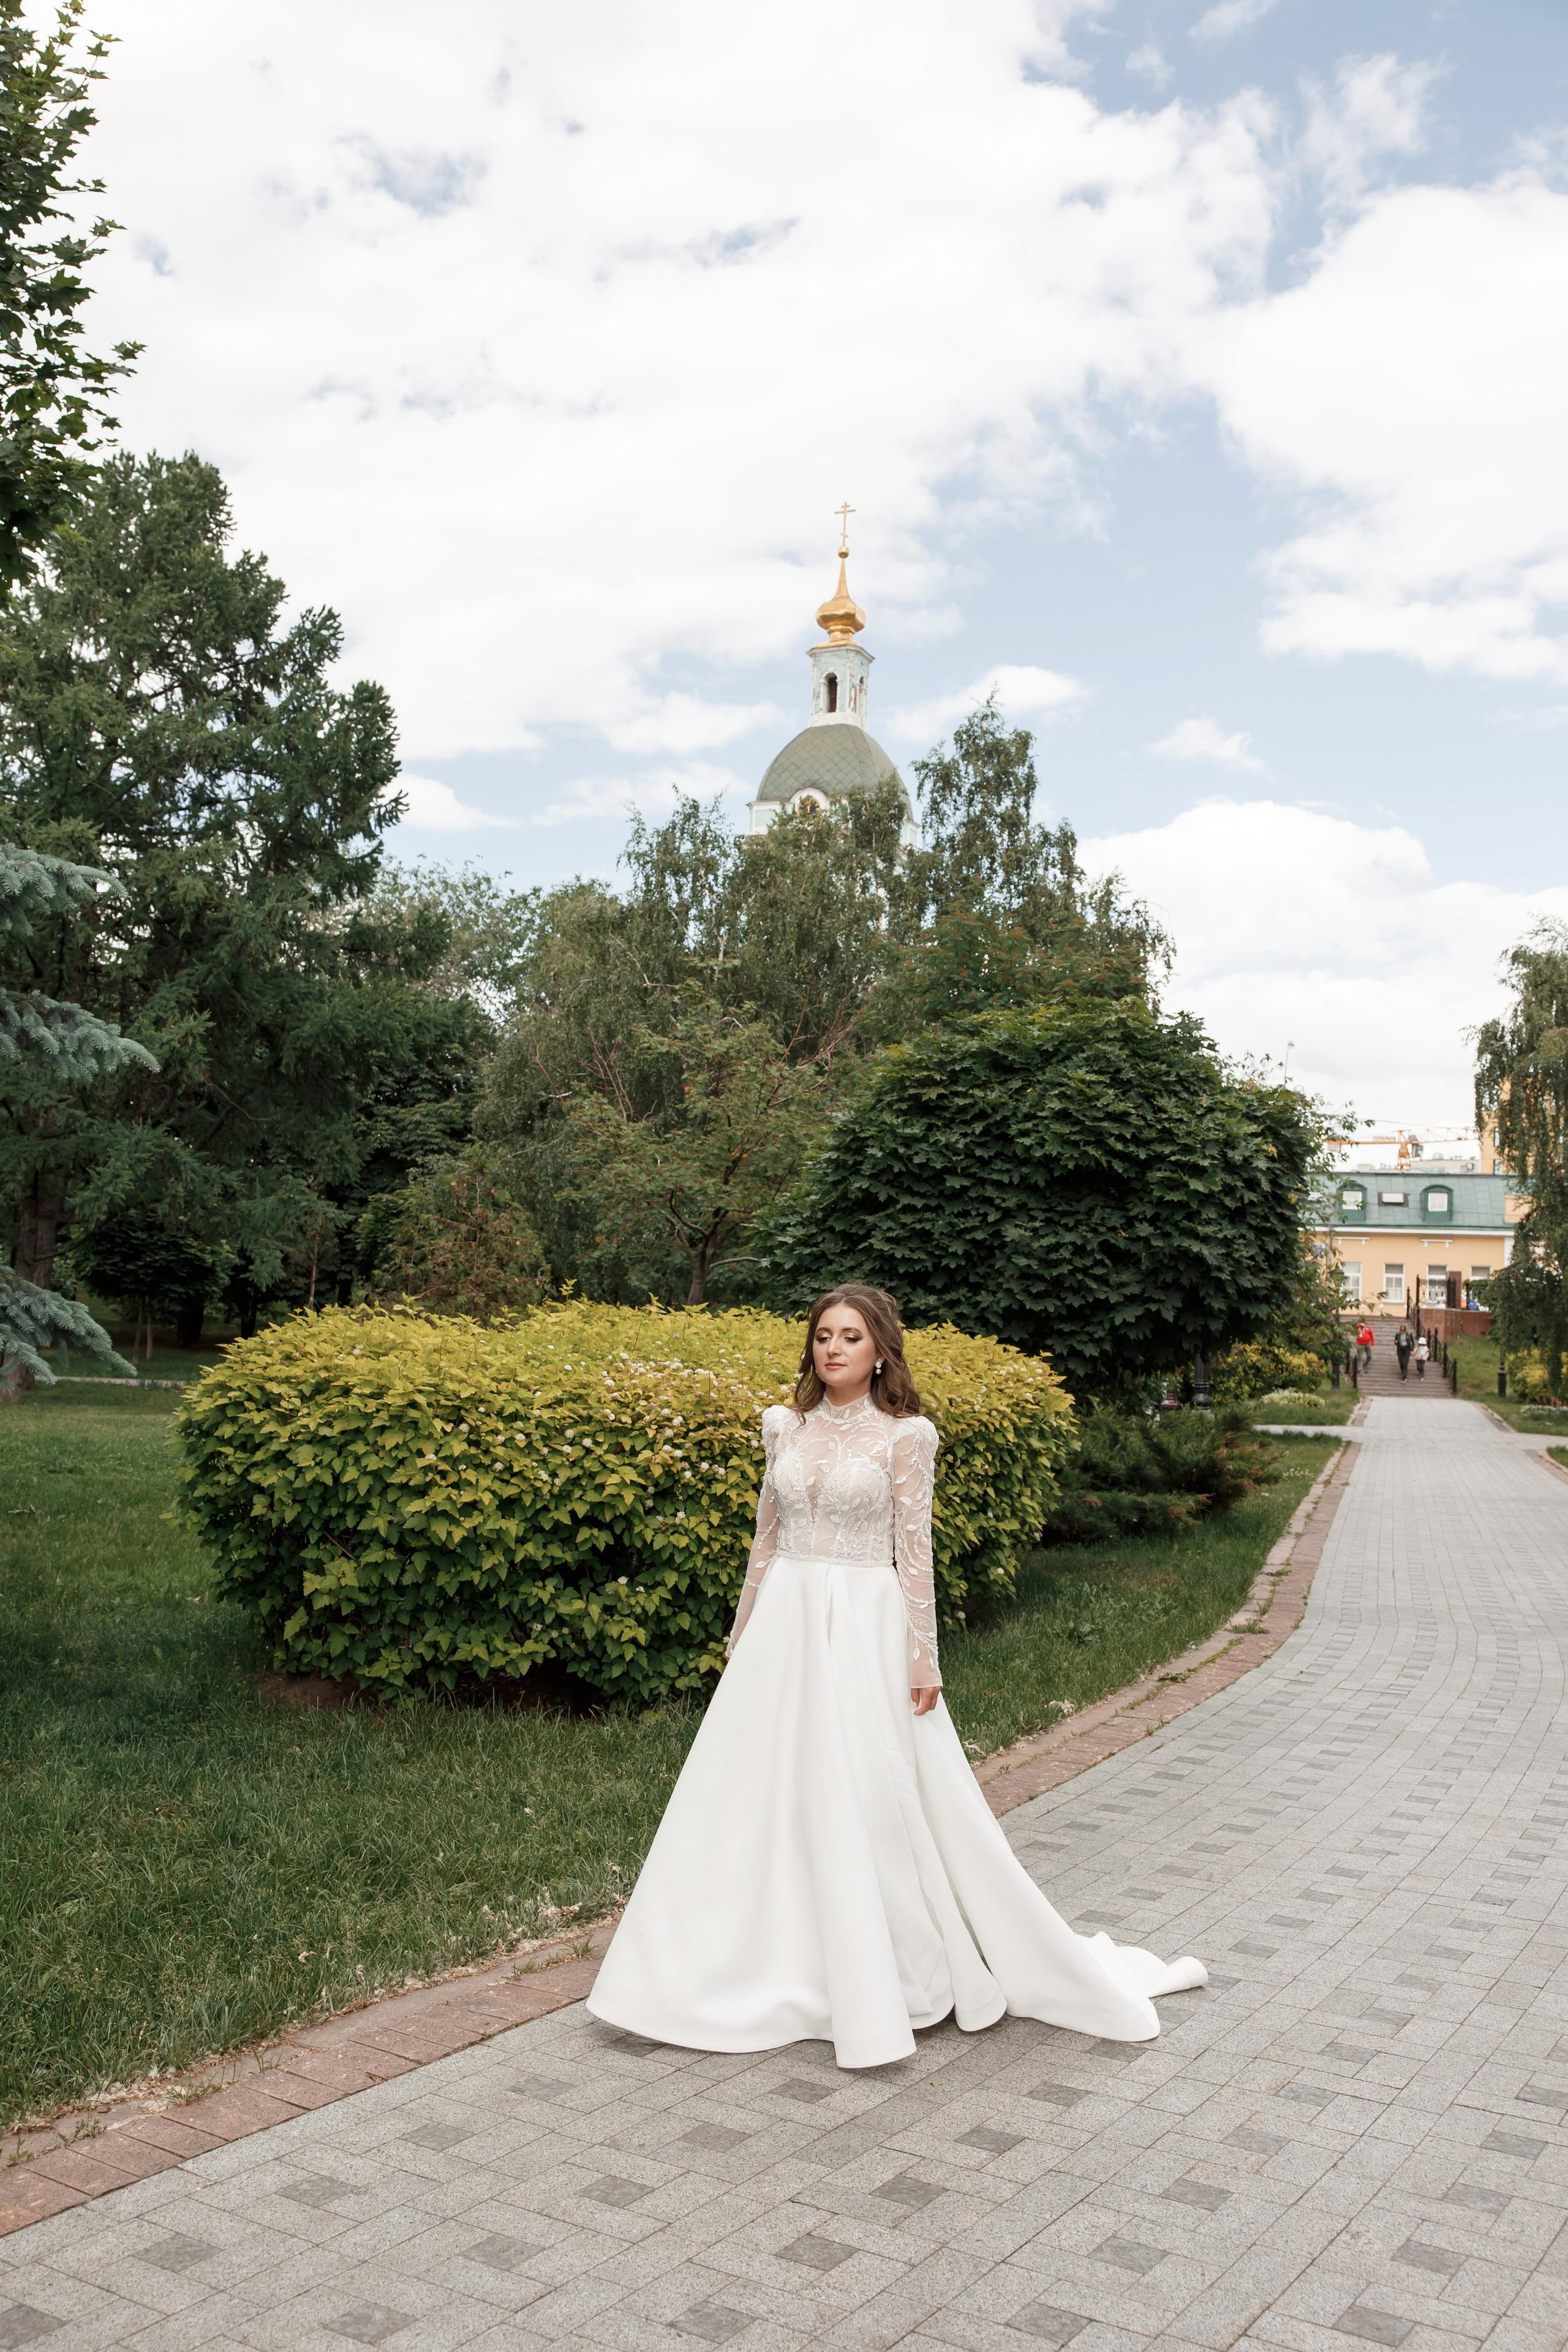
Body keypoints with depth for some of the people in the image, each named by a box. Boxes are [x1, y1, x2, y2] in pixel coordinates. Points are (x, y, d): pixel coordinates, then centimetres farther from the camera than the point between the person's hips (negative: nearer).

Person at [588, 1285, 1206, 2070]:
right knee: (766, 1794, 7)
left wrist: (923, 1658, -9)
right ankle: (783, 1970, 22)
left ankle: (897, 1974, 16)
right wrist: (741, 1636, 14)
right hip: (785, 1624, 5)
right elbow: (766, 1539, 13)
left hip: (864, 1629, -5)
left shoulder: (903, 1436, -5)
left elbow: (914, 1551, -6)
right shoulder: (784, 1426, 8)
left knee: (875, 1802, -1)